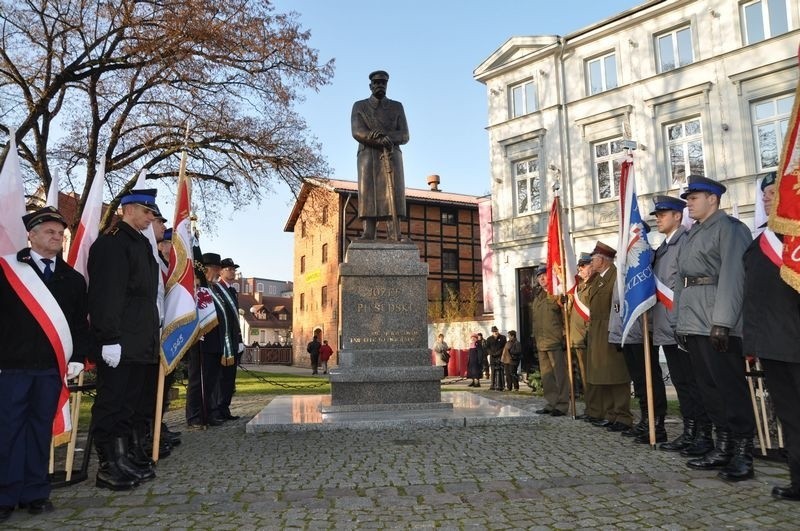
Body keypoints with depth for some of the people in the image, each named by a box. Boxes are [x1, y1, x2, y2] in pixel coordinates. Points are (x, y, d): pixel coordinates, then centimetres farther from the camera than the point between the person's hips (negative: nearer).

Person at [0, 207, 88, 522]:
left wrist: (78, 358, 2)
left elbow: (81, 323, 11)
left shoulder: (73, 278, 12)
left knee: (41, 428, 8)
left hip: (52, 367, 3)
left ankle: (35, 493, 16)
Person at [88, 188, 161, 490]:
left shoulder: (143, 244, 18)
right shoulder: (111, 244, -9)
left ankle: (135, 458, 26)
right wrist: (110, 339, -22)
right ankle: (109, 467, 10)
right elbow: (106, 295, -18)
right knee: (114, 406, 0)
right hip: (122, 346, -9)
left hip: (144, 345, 9)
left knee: (140, 405, 15)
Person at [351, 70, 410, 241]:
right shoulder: (359, 106, 14)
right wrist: (381, 140, -18)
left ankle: (395, 235, -20)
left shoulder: (397, 107, 17)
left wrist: (385, 135, -14)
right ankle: (368, 234, -18)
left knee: (393, 194, -13)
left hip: (391, 156, 1)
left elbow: (404, 136, 6)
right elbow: (357, 132, -3)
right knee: (369, 195, -11)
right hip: (368, 156, 0)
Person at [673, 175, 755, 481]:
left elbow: (732, 276, -16)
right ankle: (723, 447, 19)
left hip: (717, 324, -8)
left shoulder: (729, 228, -5)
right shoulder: (693, 234, 21)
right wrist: (680, 322, 16)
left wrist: (722, 322, -22)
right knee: (708, 386, 11)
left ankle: (743, 453, 5)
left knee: (730, 386, -3)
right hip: (693, 323, 8)